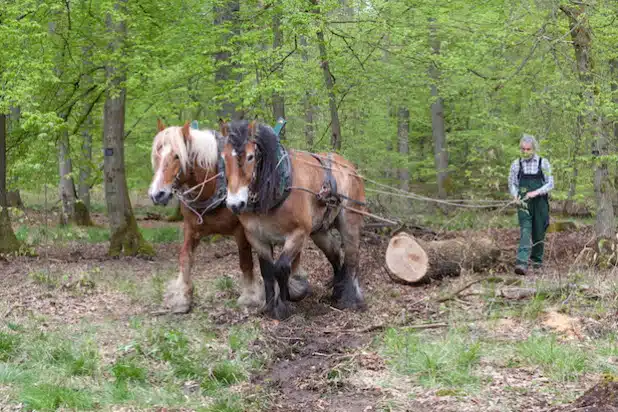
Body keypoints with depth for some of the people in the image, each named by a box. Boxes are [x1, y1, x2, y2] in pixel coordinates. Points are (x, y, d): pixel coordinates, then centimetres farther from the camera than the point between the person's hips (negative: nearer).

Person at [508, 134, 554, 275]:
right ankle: (522, 263, -27)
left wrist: (536, 192, -16)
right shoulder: (516, 164, 5)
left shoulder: (543, 163, 0)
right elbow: (512, 184, 11)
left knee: (539, 234, 7)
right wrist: (515, 196, -9)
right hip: (523, 204, 0)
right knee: (525, 231, -16)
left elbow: (550, 184, -2)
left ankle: (537, 259, 30)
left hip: (540, 203, 0)